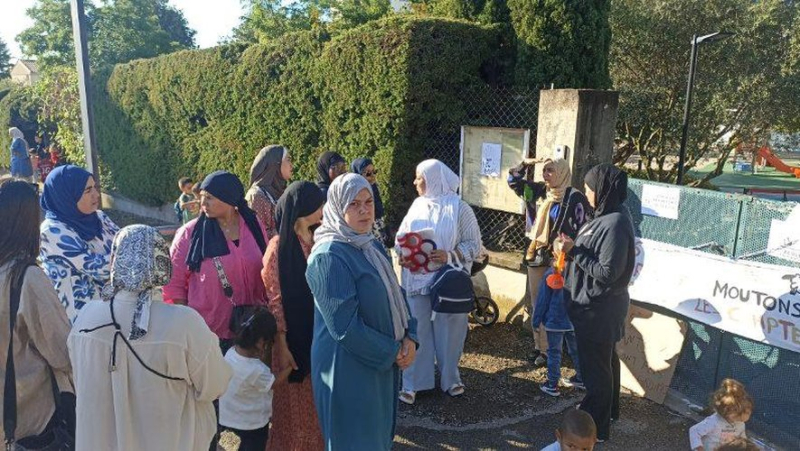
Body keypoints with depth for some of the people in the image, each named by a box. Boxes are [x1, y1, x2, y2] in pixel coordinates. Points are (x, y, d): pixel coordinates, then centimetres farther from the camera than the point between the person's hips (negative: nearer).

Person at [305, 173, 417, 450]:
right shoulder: (328, 256, -20)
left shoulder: (374, 247, 6)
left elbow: (395, 295, 11)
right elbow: (345, 326, -23)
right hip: (348, 369, -8)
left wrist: (409, 338, -5)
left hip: (383, 363, 8)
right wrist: (393, 352, -14)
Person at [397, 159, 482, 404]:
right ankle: (412, 383, 19)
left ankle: (450, 379, 30)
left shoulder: (459, 208, -7)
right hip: (417, 281, 3)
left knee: (448, 331, 10)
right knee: (416, 331, 6)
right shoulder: (417, 206, 7)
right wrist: (402, 255, -9)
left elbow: (474, 245, -8)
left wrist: (450, 256, -23)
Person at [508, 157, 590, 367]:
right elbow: (513, 181, 17)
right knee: (537, 304, 12)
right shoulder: (538, 191, 6)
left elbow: (581, 231, -12)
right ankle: (541, 347, 24)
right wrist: (526, 164, 2)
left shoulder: (574, 198, -11)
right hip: (536, 256, 7)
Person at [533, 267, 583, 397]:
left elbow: (542, 299, -11)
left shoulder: (550, 274, -18)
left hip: (555, 321, -4)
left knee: (554, 352, 6)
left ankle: (552, 385, 12)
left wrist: (537, 321, -1)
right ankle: (580, 379, 33)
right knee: (576, 351, 18)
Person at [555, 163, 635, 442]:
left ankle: (595, 428, 20)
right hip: (596, 306, 10)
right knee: (604, 361, 24)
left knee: (595, 368, 4)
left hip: (599, 309, -10)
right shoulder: (607, 216, 5)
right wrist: (572, 247, -3)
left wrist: (574, 251, -23)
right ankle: (607, 411, 43)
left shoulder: (615, 225, -25)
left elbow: (607, 272, -26)